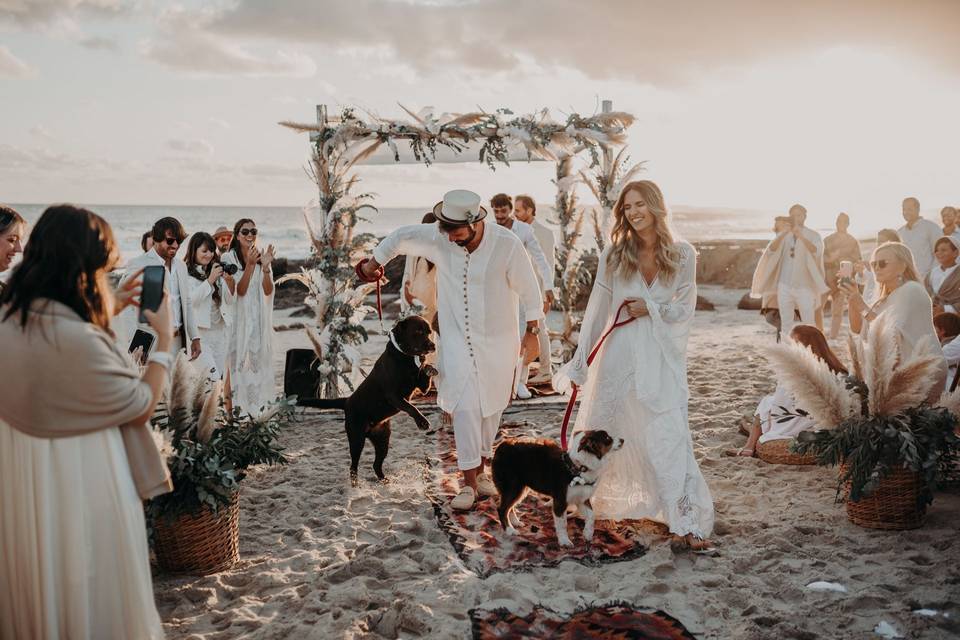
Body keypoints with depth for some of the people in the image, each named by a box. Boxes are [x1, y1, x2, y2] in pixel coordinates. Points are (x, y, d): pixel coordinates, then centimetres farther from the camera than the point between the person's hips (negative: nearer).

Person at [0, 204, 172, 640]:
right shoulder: (76, 342, -31)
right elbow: (141, 404, -17)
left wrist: (111, 308, 13)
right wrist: (165, 338, -6)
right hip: (78, 486, -8)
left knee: (37, 593, 27)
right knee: (89, 597, 14)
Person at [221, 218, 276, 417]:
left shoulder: (262, 257, 5)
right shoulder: (229, 258, -6)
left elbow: (268, 291, -3)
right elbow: (239, 291, -14)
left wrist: (265, 267, -18)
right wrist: (250, 265, -23)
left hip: (259, 319, 4)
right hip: (238, 317, -4)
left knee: (258, 360, 7)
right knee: (237, 362, -3)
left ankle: (258, 403, 14)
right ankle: (234, 404, 2)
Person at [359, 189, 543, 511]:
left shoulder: (507, 244, -18)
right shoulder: (438, 238, -12)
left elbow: (528, 288, -7)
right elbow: (401, 236, 6)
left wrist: (531, 332, -1)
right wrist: (374, 262, 20)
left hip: (498, 340, 0)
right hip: (457, 338, 0)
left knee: (491, 407, 11)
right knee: (465, 406, -9)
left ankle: (481, 469, 30)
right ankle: (469, 484, -4)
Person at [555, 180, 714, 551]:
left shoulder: (682, 255, 0)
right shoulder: (614, 255, 1)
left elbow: (685, 310, 4)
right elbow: (597, 311, 4)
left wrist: (651, 308, -13)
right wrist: (579, 363, 5)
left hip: (662, 358, -1)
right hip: (618, 355, 1)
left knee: (669, 437, -6)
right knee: (602, 432, 11)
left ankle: (687, 522, 0)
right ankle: (583, 500, 31)